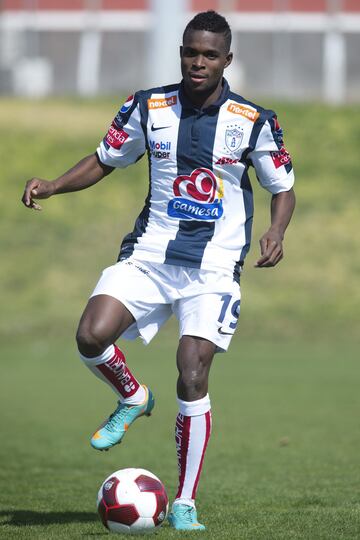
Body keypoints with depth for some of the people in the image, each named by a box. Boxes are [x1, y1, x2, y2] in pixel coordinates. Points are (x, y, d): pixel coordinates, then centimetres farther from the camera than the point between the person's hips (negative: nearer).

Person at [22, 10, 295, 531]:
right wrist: (53, 186, -3)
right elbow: (105, 160, 14)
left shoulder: (254, 122, -3)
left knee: (192, 378, -13)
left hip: (214, 267, -2)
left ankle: (185, 504, 2)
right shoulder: (149, 107, 2)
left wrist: (275, 232, -13)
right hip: (150, 253, 2)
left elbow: (283, 188, 8)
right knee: (92, 336, -22)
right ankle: (132, 398, 13)